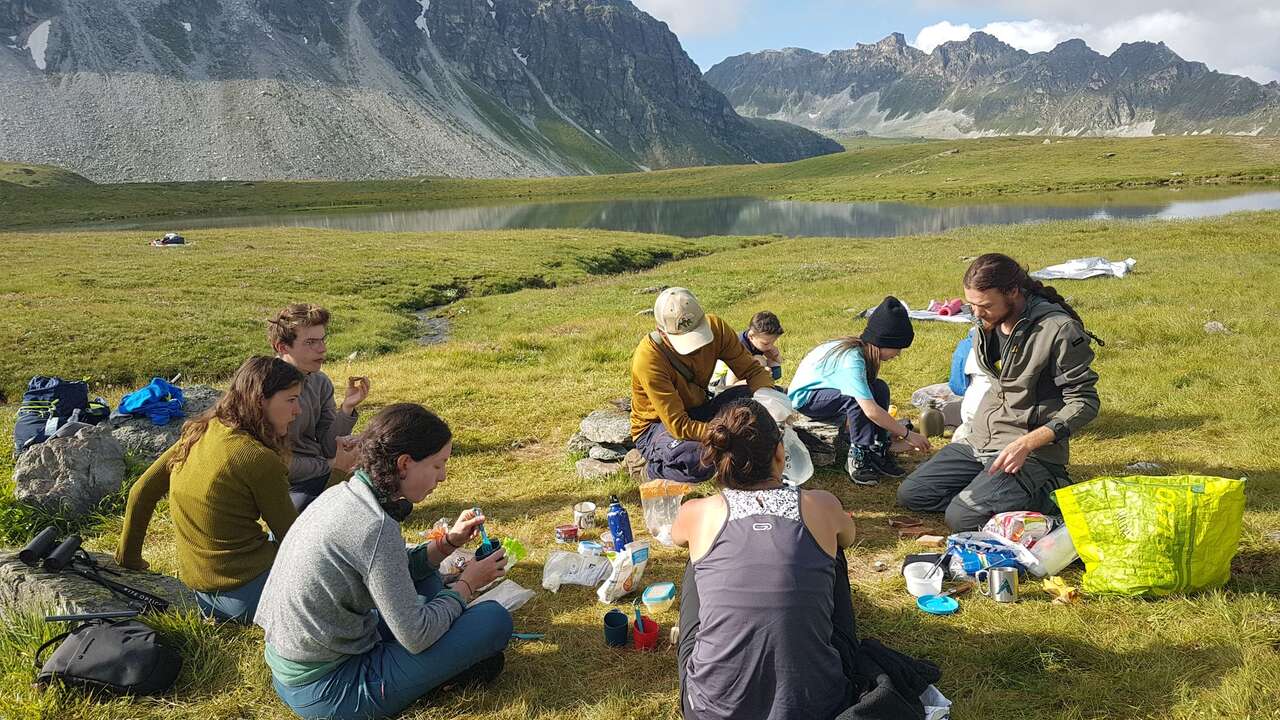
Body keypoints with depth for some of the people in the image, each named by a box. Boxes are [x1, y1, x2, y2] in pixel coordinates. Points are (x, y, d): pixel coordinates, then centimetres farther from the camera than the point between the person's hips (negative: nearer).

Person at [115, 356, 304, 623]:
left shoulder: (197, 434, 3)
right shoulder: (258, 459, -19)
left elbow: (141, 492, 12)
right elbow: (294, 538, -9)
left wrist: (128, 559, 23)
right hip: (245, 594, -8)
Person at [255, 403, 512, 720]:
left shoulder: (342, 493, 0)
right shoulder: (376, 527, -27)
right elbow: (415, 637, -21)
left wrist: (448, 542, 5)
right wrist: (467, 584, -6)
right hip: (325, 692, -9)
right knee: (495, 620, -12)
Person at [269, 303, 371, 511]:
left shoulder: (321, 382, 2)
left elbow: (328, 449, 2)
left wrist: (347, 409, -13)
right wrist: (331, 466, -9)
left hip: (320, 471, 7)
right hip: (292, 485, -7)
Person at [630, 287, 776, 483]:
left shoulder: (714, 327, -17)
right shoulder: (647, 358, -32)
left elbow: (752, 369, -10)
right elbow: (678, 425, -32)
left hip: (698, 412, 5)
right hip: (658, 425, -5)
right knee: (699, 461, -37)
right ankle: (655, 466, -5)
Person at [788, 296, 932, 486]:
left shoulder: (863, 351, -6)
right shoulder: (852, 359, -32)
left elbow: (877, 402, -1)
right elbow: (871, 411, -36)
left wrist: (891, 435, -7)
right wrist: (907, 434, -27)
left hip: (826, 389, 9)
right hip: (803, 397, -9)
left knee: (880, 388, -9)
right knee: (857, 398, -32)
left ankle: (878, 451, -7)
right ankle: (858, 459, -20)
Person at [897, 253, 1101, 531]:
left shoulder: (1058, 330, -18)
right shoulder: (988, 323, 4)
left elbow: (1084, 402, -15)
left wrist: (1026, 443, -24)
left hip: (1032, 452, -8)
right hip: (979, 442, 8)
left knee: (962, 518, -24)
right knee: (909, 494, 2)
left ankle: (1045, 494, -3)